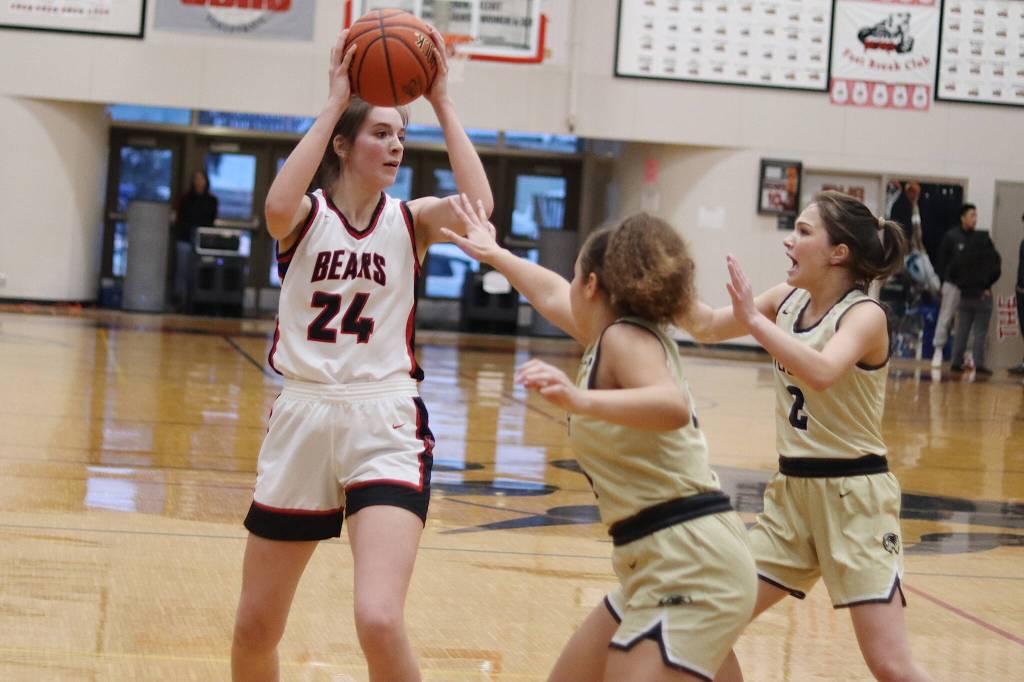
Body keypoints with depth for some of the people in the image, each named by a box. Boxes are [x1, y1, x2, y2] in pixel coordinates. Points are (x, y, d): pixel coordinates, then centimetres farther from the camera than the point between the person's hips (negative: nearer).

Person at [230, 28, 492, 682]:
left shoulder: (410, 219, 4)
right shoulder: (308, 216, 3)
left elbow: (478, 204, -17)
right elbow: (277, 207, -22)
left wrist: (442, 101, -12)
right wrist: (335, 102, -17)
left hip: (385, 424, -1)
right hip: (302, 419, 1)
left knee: (379, 622, -21)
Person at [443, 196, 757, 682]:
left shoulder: (626, 337, -10)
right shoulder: (623, 335, 17)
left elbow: (673, 407, -31)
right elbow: (551, 295, 36)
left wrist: (580, 400, -44)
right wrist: (494, 254, 51)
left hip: (691, 565, -10)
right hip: (664, 566, 10)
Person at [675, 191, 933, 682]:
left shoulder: (865, 314, -15)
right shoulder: (788, 299, 5)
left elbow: (821, 372, -35)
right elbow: (707, 328, 10)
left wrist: (753, 320, -36)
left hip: (854, 495, -7)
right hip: (791, 490, 7)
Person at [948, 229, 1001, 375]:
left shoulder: (962, 255, 4)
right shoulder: (991, 255, -5)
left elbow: (952, 272, 1)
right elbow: (996, 271, -16)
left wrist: (961, 285, 8)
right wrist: (986, 286, -3)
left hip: (965, 296, 3)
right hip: (983, 297, -3)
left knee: (961, 331, 9)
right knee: (980, 333, -2)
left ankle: (956, 362, 9)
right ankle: (979, 364, -7)